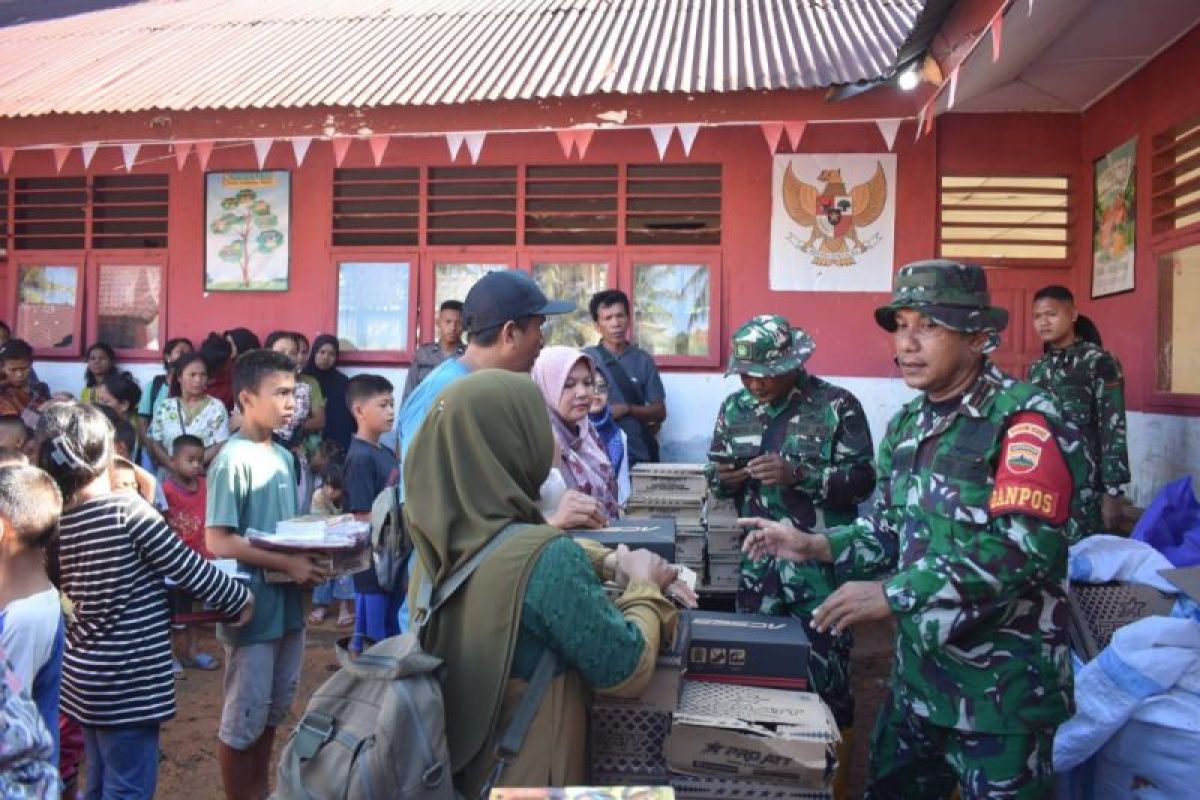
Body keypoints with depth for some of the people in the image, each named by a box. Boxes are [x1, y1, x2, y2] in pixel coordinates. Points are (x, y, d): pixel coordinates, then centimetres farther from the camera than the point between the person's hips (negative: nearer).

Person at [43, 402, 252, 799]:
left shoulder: (57, 521, 1)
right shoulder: (128, 509, -19)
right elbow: (188, 568, -14)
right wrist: (240, 598, -1)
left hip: (83, 673, 8)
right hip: (128, 678, -8)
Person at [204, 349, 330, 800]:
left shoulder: (284, 457, 7)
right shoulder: (233, 460, -15)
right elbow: (218, 542, -20)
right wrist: (288, 564, -23)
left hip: (287, 605, 8)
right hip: (253, 608, -8)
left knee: (273, 712, 20)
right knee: (243, 718, 8)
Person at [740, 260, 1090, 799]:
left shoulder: (1024, 422, -17)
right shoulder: (907, 426, 7)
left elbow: (1019, 550, -28)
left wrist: (892, 595, -28)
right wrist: (815, 546, -3)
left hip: (1002, 689, -7)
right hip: (917, 672, 7)